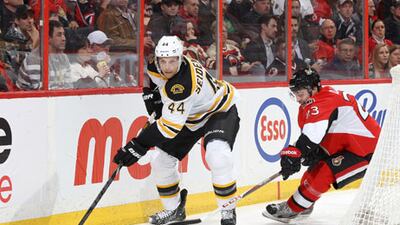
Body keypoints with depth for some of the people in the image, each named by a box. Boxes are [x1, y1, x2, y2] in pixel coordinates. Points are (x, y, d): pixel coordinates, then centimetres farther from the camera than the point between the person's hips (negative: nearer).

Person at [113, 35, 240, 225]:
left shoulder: (184, 82, -40)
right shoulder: (155, 67, -16)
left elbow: (171, 125, -41)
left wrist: (140, 145, -42)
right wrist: (152, 94, -3)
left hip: (219, 111, -8)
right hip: (191, 116, 8)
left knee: (217, 157, -31)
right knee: (162, 160, 4)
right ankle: (174, 209, 23)